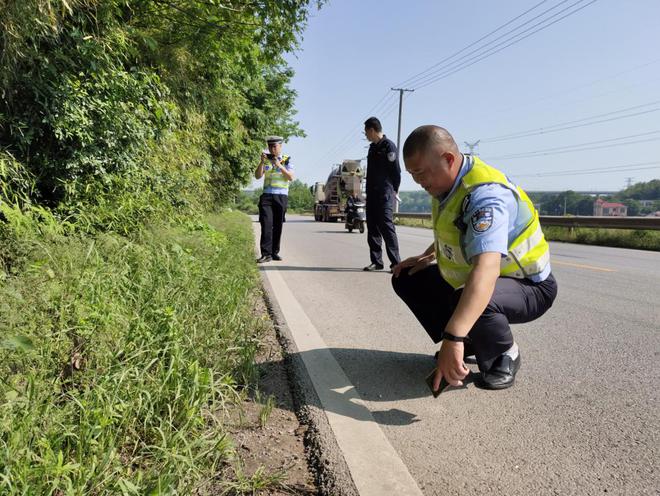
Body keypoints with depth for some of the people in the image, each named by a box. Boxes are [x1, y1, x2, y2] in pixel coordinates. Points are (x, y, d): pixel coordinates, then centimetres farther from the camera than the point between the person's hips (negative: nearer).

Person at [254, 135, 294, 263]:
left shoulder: (287, 160, 6)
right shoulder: (266, 159, 12)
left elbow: (291, 177, -6)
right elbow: (257, 176, 3)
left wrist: (280, 166, -17)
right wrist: (262, 162, -11)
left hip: (281, 196, 0)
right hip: (267, 196, 1)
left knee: (278, 225, 2)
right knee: (266, 225, -11)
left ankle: (275, 252, 12)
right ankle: (266, 254, -13)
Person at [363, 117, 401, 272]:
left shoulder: (388, 146, -7)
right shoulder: (373, 147, 18)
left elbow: (396, 171, -9)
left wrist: (394, 191, -6)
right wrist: (369, 191, 15)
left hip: (385, 195, -8)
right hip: (372, 194, 8)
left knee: (386, 226, -12)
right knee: (373, 228, 7)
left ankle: (396, 263, -8)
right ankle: (376, 261, 13)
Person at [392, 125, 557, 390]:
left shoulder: (485, 195, -33)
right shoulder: (448, 181, -4)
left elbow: (487, 270, -49)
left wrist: (453, 338, -57)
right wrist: (428, 256, 1)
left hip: (527, 287, -9)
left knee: (469, 301, -40)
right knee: (406, 279, 5)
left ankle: (505, 354, -6)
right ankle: (470, 340, 13)